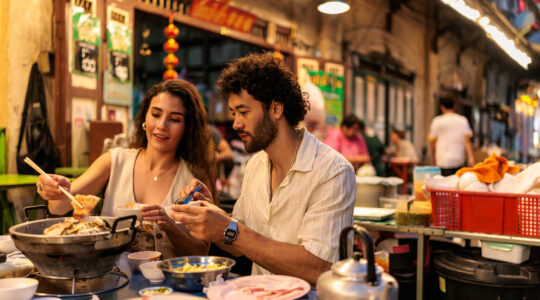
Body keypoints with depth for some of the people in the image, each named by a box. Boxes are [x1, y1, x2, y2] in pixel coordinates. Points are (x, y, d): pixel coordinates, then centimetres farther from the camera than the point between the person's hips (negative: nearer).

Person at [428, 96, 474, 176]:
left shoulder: (437, 121, -2)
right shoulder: (463, 120, 6)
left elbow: (432, 141, 0)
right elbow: (467, 140, 0)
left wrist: (432, 157, 12)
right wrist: (470, 157, -2)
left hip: (444, 160, -4)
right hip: (459, 160, 4)